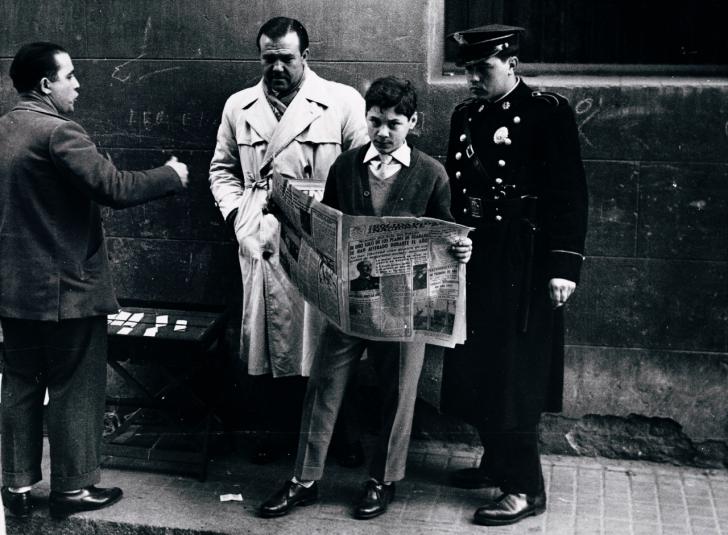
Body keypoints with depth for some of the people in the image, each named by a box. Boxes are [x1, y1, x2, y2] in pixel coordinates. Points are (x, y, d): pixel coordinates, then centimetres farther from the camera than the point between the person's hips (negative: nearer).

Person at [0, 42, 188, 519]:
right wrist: (170, 176, -10)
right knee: (75, 390, 5)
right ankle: (72, 487, 15)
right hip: (66, 288, -8)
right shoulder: (58, 132, -18)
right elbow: (114, 187, -24)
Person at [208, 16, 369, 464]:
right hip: (262, 245, 3)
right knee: (266, 339, 7)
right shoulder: (239, 107, 10)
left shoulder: (344, 103, -2)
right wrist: (237, 217, 4)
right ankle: (279, 429, 22)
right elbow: (223, 169, 19)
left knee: (324, 341, 2)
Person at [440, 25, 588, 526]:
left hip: (523, 266, -7)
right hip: (474, 259, 7)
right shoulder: (466, 115, 11)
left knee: (514, 375, -4)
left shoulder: (549, 111, -8)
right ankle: (497, 462, 28)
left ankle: (525, 487, 6)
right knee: (477, 368, 12)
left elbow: (570, 193, -12)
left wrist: (564, 265, -17)